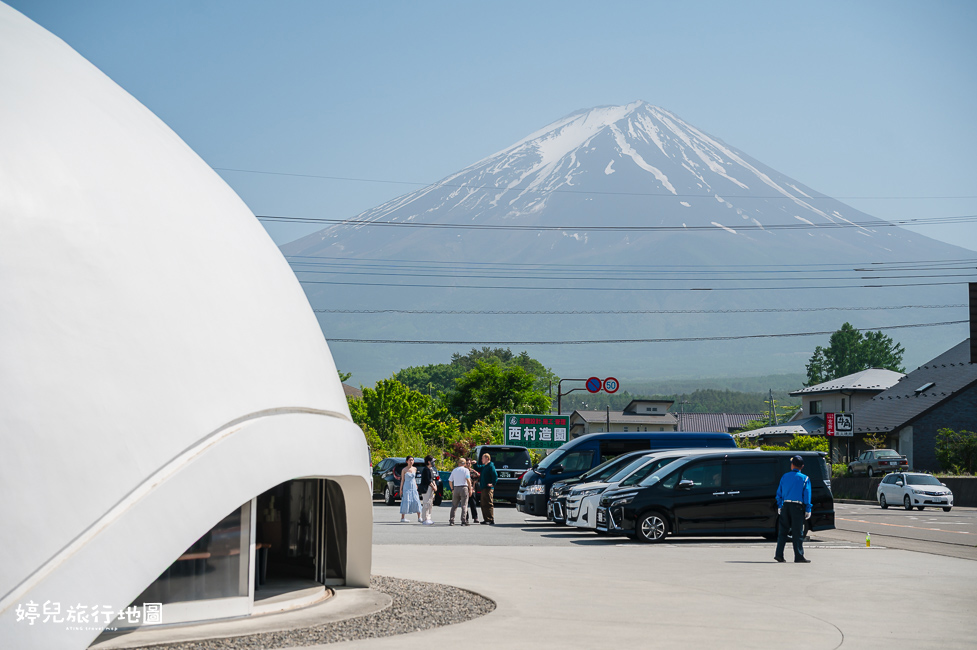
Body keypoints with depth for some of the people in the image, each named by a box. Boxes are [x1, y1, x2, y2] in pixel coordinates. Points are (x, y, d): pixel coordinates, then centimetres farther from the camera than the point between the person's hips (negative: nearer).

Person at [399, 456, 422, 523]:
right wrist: (401, 489, -3)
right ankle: (402, 518, 0)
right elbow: (402, 480, -1)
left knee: (417, 501, 0)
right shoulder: (404, 470, -4)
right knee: (405, 502, -5)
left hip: (414, 487, 4)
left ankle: (419, 517, 5)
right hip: (406, 487, -4)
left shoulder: (414, 469, 8)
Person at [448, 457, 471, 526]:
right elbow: (468, 480, -12)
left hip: (456, 488, 4)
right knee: (464, 505, -2)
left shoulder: (454, 470, 12)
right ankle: (464, 521, -9)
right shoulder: (465, 470, -1)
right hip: (463, 488, -4)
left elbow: (450, 481, 13)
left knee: (454, 505, 10)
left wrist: (452, 489, 22)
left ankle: (451, 521, 7)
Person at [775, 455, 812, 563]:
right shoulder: (804, 478, -1)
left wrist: (779, 506, 17)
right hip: (797, 507, -3)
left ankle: (779, 554, 3)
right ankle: (799, 556, 1)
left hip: (785, 506, 3)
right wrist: (808, 510, -1)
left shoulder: (784, 477, 8)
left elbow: (779, 493, 10)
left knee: (783, 531, 8)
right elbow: (807, 495, -4)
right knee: (798, 533, 0)